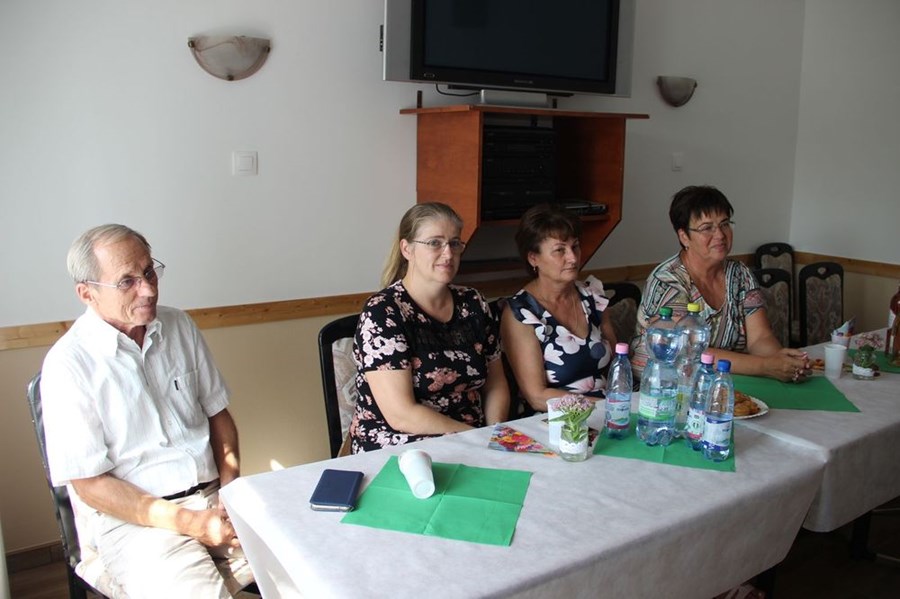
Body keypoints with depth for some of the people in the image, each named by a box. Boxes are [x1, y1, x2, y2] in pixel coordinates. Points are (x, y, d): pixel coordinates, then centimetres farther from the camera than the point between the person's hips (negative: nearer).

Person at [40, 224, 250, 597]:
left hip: (212, 495, 4)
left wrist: (232, 490, -3)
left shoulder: (179, 326, 6)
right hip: (132, 517, -4)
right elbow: (89, 483, -9)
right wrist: (189, 523, -15)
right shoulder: (69, 363, -10)